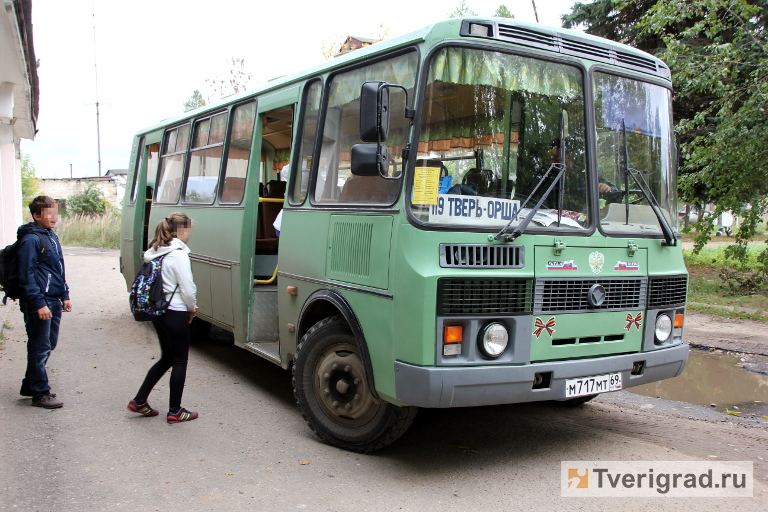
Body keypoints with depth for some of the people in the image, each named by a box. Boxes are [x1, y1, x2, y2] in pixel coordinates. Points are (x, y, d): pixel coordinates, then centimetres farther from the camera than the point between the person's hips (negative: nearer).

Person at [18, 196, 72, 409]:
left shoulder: (51, 236, 15)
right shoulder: (30, 239, -13)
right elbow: (26, 276, -17)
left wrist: (64, 296, 18)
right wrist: (39, 304, -20)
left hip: (53, 301, 9)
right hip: (39, 303, -9)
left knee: (49, 344, 16)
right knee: (40, 349, 0)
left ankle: (30, 386, 29)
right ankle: (40, 394, 10)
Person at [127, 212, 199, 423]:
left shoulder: (155, 252, 9)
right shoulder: (178, 255, -18)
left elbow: (162, 282, 11)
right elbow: (187, 289, -17)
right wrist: (192, 308, 3)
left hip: (157, 311, 8)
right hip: (175, 314, -8)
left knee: (166, 358, 20)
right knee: (180, 361, 4)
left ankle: (139, 400, 22)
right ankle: (175, 411, 13)